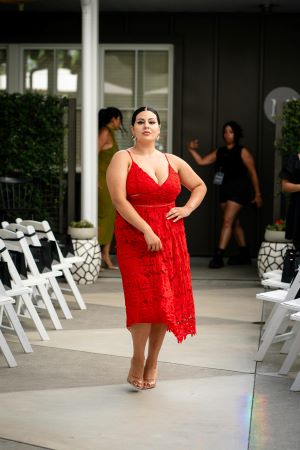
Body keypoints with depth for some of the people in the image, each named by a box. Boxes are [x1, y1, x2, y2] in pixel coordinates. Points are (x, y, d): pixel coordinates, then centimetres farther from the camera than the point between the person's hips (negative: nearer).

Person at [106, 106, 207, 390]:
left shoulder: (173, 162, 13)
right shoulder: (123, 158, -2)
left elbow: (200, 186, 26)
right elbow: (119, 199, -13)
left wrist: (187, 209, 6)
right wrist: (147, 231, -19)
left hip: (170, 237, 4)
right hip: (135, 236, -4)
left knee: (166, 300, 2)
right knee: (144, 299, -11)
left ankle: (152, 361, 16)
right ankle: (138, 360, 7)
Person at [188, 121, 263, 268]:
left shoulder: (242, 152, -6)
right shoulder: (219, 152, 11)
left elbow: (253, 173, -3)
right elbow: (201, 161, 10)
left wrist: (257, 194, -3)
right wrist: (192, 150, -5)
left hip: (238, 190, -7)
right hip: (224, 190, 7)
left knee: (227, 221, -13)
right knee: (234, 223, 13)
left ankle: (218, 256, -17)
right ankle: (244, 255, 23)